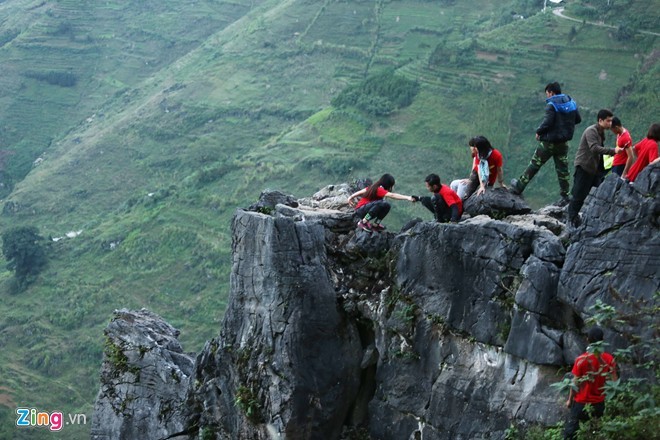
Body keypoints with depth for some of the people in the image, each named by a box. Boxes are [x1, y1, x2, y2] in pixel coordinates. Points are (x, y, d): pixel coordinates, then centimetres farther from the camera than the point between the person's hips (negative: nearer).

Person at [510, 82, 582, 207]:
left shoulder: (551, 105, -15)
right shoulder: (571, 102, 6)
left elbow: (547, 122, -23)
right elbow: (578, 119, 15)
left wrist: (539, 132, -7)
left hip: (550, 141, -6)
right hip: (564, 142, 6)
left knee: (534, 164, 6)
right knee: (563, 169, 9)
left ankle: (519, 187, 16)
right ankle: (564, 197, 8)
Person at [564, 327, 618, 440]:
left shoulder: (581, 359, -18)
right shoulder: (609, 359, -9)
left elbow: (576, 383, -10)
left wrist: (570, 400, 3)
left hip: (581, 403, -3)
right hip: (599, 404, 3)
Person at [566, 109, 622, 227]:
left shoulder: (601, 132, 13)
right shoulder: (591, 131, -16)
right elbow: (594, 148, -30)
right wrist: (612, 151, -36)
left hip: (594, 168, 9)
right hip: (584, 166, -9)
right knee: (579, 195, -5)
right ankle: (572, 219, 5)